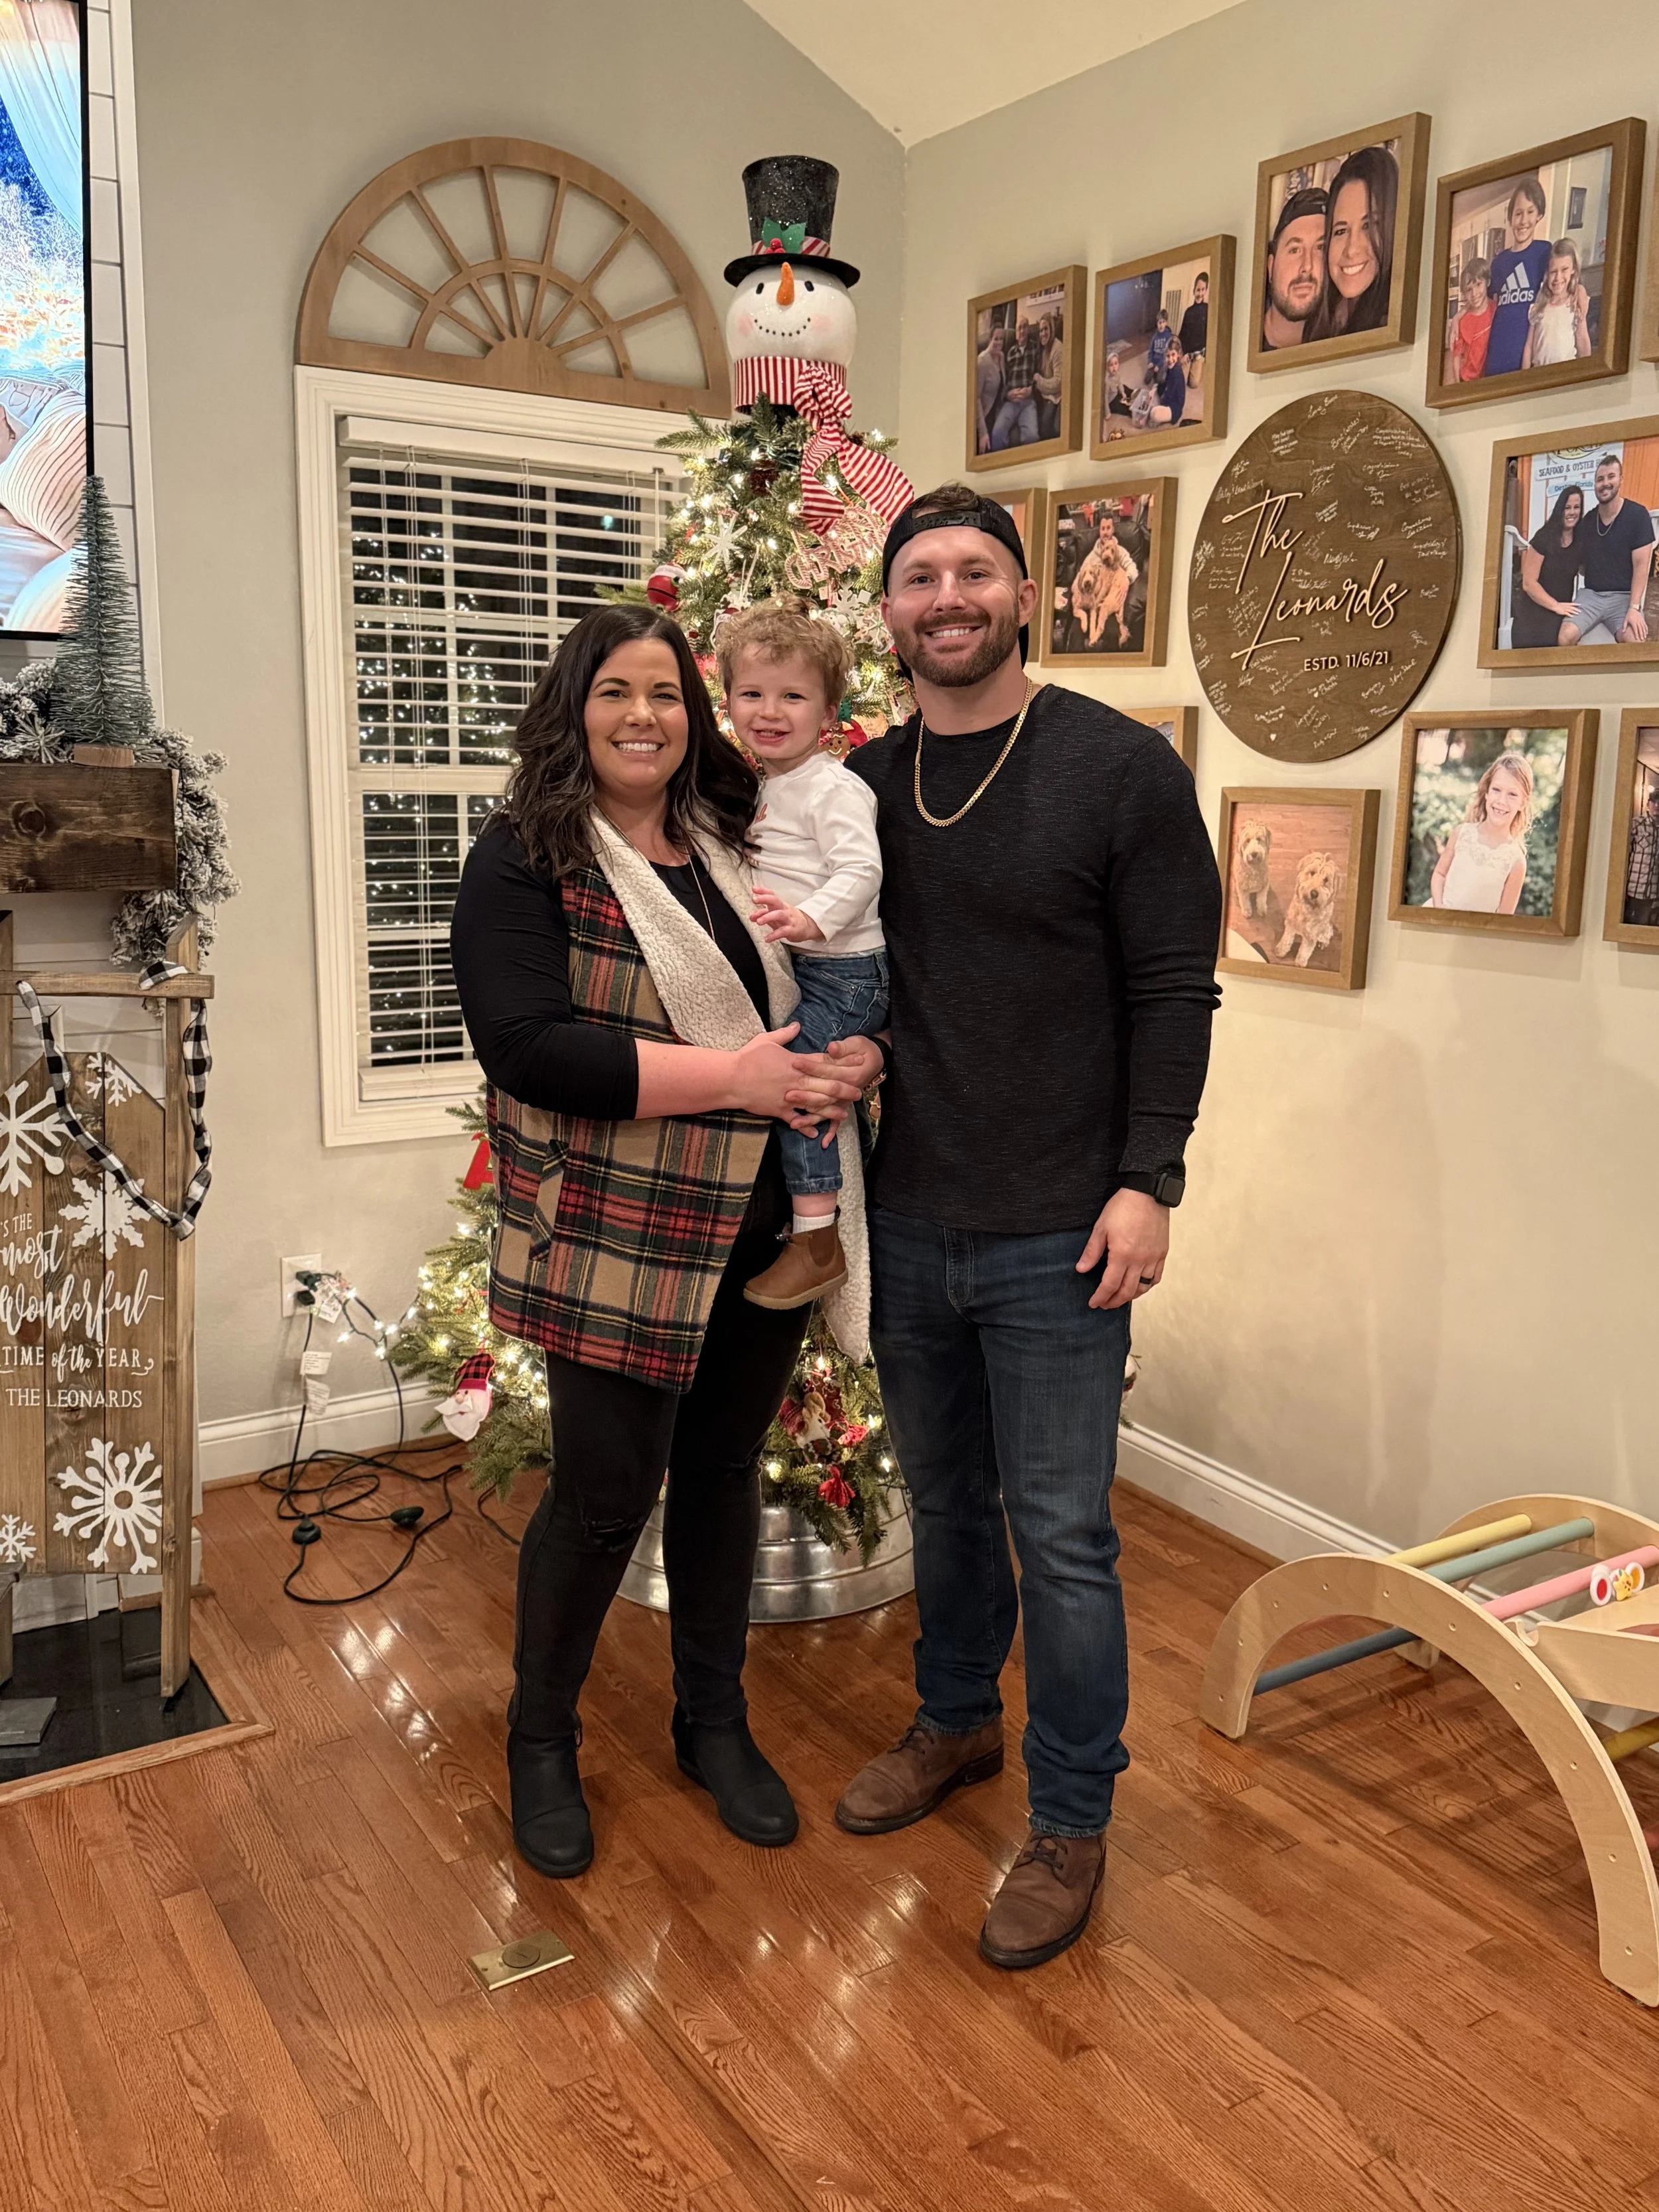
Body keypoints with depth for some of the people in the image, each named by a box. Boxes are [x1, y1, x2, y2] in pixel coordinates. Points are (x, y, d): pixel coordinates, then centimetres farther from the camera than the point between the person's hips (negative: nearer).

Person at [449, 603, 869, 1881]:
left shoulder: (737, 843, 8)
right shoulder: (524, 863, -9)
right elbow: (525, 1046, -22)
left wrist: (845, 1061, -7)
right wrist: (730, 1075, -22)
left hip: (761, 1229, 5)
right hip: (619, 1240, -5)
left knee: (724, 1472, 16)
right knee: (605, 1494, 4)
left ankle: (716, 1723, 36)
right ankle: (541, 1742, 30)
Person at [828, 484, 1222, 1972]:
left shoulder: (1121, 767, -8)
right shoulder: (865, 783, 6)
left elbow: (1173, 988, -8)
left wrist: (1146, 1181, -13)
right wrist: (847, 1047, -6)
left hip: (1057, 1234, -4)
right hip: (907, 1222, 5)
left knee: (1061, 1532, 4)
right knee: (945, 1499, 20)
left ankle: (1071, 1822, 22)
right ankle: (957, 1721, 43)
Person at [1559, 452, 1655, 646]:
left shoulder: (1637, 515, -4)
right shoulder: (1587, 521, 8)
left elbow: (1641, 565, -9)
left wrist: (1634, 608, -18)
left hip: (1624, 596, -3)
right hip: (1591, 594, 3)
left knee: (1634, 642, -31)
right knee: (1566, 637, -27)